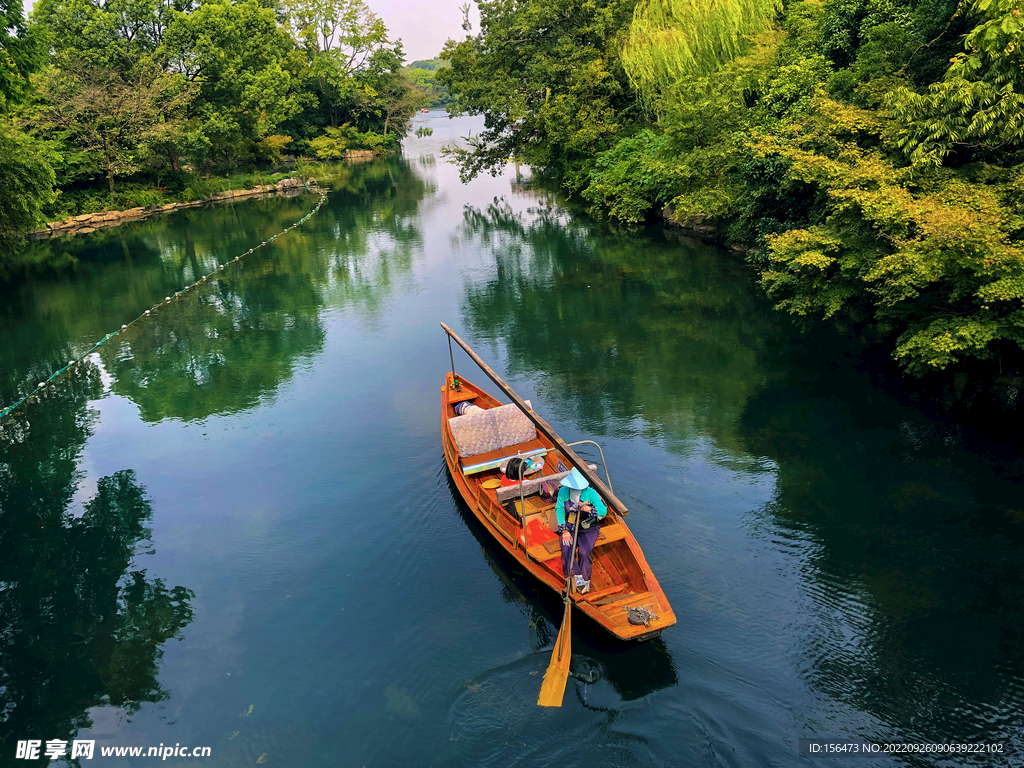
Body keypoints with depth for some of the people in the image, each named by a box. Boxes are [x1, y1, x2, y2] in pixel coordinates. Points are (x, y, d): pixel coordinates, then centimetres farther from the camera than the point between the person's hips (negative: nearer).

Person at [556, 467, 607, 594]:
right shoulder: (563, 491, -5)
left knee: (584, 552, -25)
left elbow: (603, 511, -13)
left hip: (588, 529, -2)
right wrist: (564, 531, -11)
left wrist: (588, 509, -32)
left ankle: (585, 581, -5)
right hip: (570, 528, 2)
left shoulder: (590, 493, -12)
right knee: (566, 551, -24)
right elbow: (559, 510, -3)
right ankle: (577, 579, -15)